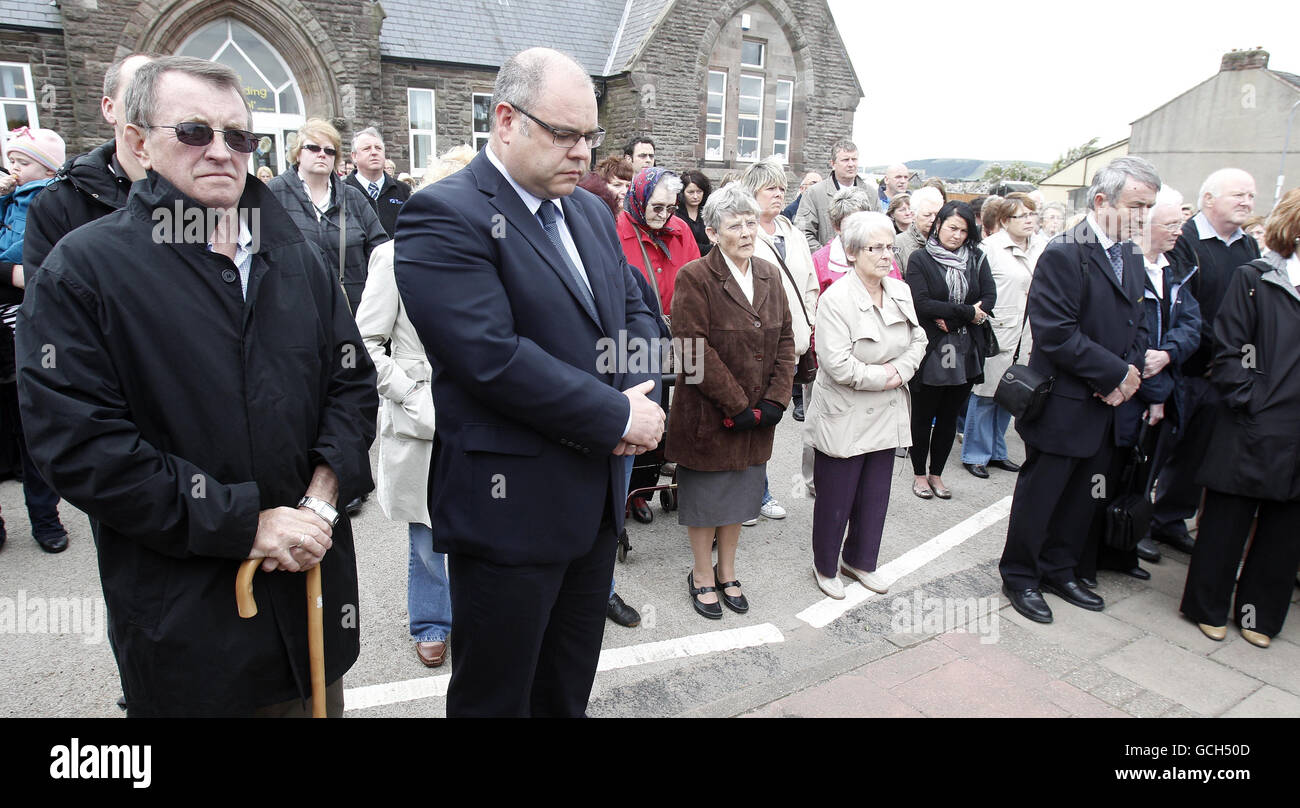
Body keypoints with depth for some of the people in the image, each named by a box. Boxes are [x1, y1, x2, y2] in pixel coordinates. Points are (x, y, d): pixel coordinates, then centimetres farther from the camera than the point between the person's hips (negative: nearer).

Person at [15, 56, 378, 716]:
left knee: (318, 699, 21)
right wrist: (246, 524, -18)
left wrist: (321, 500, -9)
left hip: (314, 576, 4)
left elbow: (353, 381, 5)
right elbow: (80, 446, -15)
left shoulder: (293, 257, 6)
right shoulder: (81, 270, -8)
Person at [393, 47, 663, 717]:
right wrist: (618, 417, -18)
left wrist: (639, 392, -7)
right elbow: (493, 358, -25)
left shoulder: (591, 211, 12)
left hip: (597, 498, 8)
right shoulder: (444, 216, -15)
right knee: (495, 694, 13)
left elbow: (635, 312, 14)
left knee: (569, 687, 24)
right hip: (511, 507, -7)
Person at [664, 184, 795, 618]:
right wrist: (736, 406, -18)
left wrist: (776, 399, -5)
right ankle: (702, 574, 30)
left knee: (740, 492, 18)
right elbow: (694, 349, -19)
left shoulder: (769, 274, 6)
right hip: (708, 414, -5)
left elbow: (785, 339, 6)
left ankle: (727, 571, 36)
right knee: (705, 494, 10)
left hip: (758, 415, 6)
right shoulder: (695, 277, -13)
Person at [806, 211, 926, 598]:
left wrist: (900, 370, -8)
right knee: (835, 498, 7)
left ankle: (860, 560, 38)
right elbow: (838, 365, -25)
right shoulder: (835, 299, -19)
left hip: (886, 414, 7)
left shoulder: (901, 291, 4)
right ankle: (825, 567, 29)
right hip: (843, 417, -7)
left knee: (875, 495, 18)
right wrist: (882, 376, -14)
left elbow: (918, 340, 11)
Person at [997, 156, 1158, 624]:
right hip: (1063, 405, -8)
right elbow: (1056, 335, -24)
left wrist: (1128, 373, -5)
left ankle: (1059, 571, 35)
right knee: (1039, 494, 6)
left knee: (1078, 495, 18)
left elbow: (1137, 326, 14)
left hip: (1105, 405, 8)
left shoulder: (1131, 258, 10)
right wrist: (1116, 373, -18)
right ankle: (1019, 576, 22)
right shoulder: (1064, 254, -17)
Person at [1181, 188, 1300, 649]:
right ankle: (1209, 607, 24)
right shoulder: (1255, 279, -4)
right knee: (1226, 520, 7)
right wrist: (1256, 403, -13)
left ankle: (1259, 614, 28)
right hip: (1254, 432, -5)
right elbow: (1228, 355, -7)